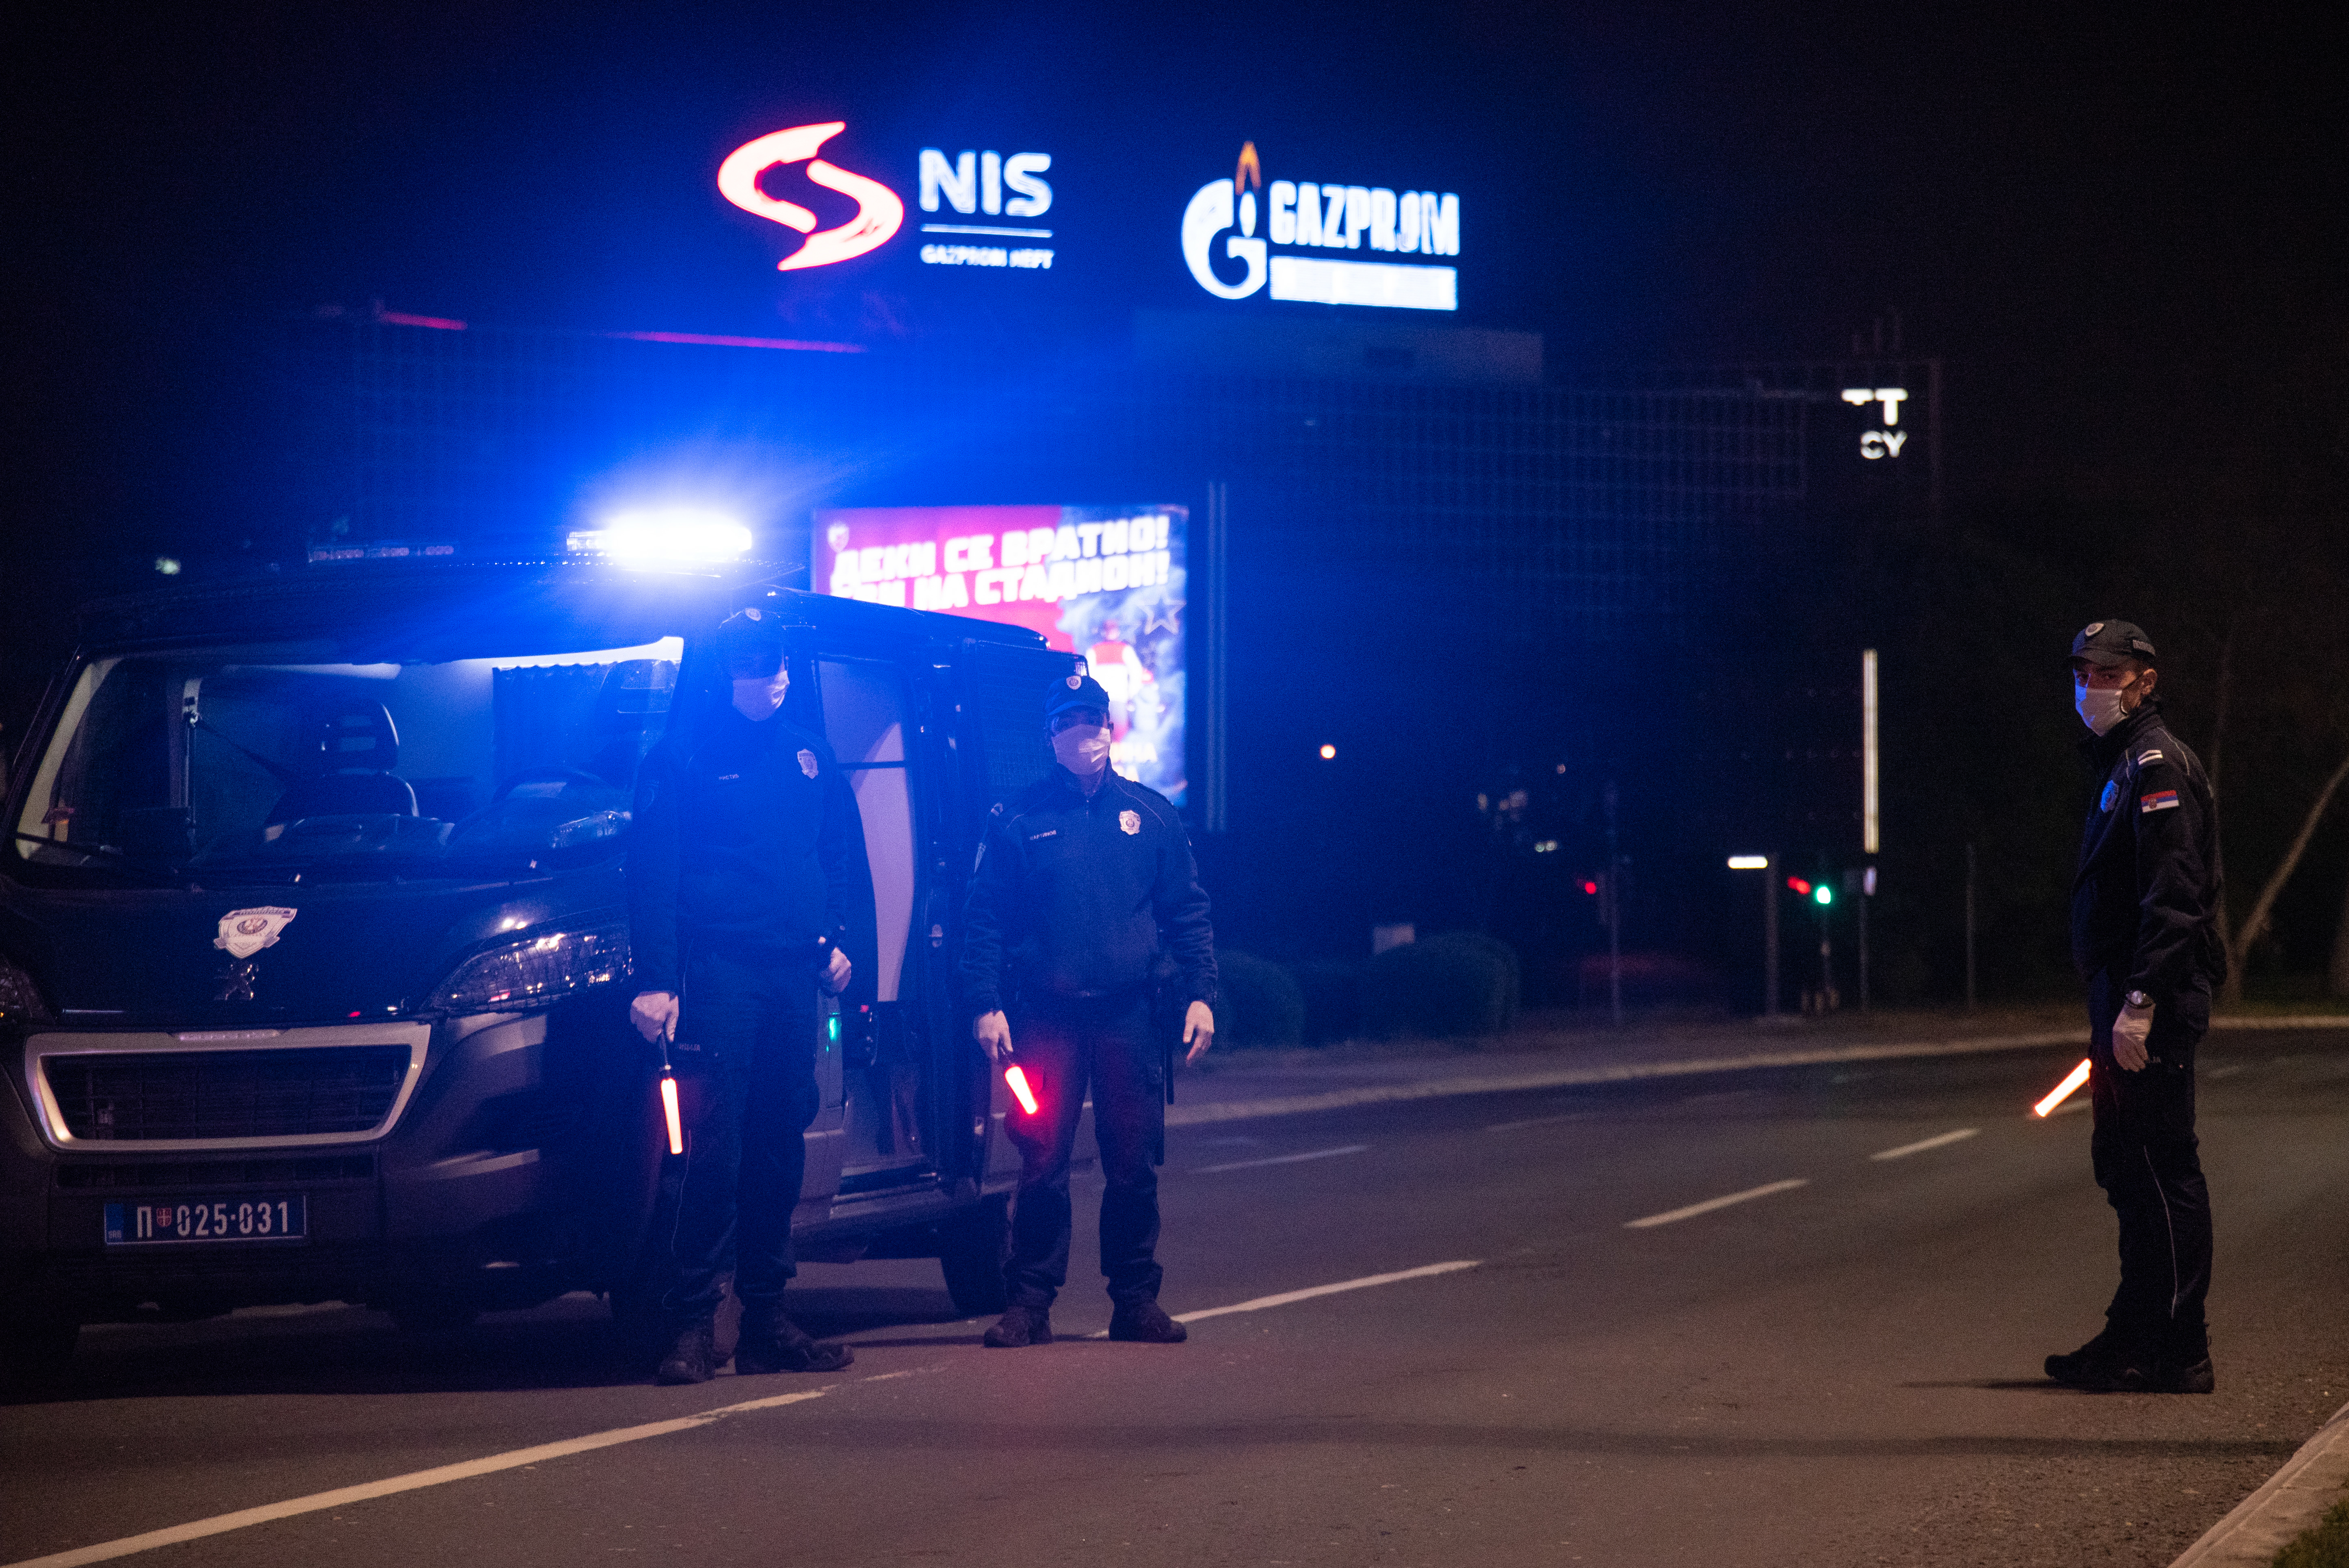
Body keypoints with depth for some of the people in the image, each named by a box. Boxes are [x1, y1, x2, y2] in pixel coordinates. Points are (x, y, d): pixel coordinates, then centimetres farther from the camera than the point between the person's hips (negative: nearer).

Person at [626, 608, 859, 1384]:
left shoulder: (808, 754, 16)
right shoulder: (683, 755, -1)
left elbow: (838, 851, 24)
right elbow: (651, 873, -5)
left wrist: (835, 939, 12)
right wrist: (655, 981, -13)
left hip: (793, 972, 6)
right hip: (718, 966, -6)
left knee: (780, 1148, 7)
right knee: (711, 1147, -12)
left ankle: (767, 1321, 13)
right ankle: (690, 1326, -11)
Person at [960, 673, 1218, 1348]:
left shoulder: (1150, 814, 11)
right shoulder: (1018, 822, 6)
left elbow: (1187, 911, 11)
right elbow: (984, 919, 3)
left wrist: (1199, 994, 1)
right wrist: (985, 1004, -7)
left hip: (1130, 1014, 2)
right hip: (1047, 1016, -2)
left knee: (1134, 1164, 4)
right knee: (1042, 1162, -4)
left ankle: (1136, 1300, 13)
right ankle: (1030, 1304, 2)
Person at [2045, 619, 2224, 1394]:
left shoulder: (2157, 764, -11)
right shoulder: (2124, 765, 21)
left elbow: (2174, 896, -20)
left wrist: (2140, 1002, -25)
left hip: (2152, 1002, -11)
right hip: (2124, 997, 11)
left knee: (2162, 1170, -9)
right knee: (2129, 1169, 15)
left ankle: (2178, 1352, -7)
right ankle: (2137, 1335, 22)